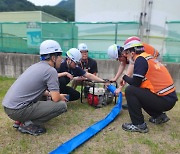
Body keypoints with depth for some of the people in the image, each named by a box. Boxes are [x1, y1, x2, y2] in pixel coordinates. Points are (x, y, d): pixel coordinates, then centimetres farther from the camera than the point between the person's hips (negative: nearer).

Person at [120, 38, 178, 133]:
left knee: (130, 91, -12)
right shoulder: (148, 57, 13)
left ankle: (139, 125, -5)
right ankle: (158, 116, 21)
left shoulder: (140, 59, -14)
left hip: (164, 100, -9)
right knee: (138, 91, 21)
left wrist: (124, 77, 1)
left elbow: (135, 83, -17)